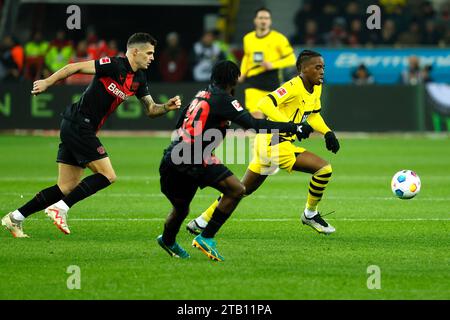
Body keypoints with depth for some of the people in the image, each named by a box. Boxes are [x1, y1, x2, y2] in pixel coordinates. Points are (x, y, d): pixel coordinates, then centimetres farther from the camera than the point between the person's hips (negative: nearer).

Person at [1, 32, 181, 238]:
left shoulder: (139, 79, 12)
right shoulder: (114, 65, -14)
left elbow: (151, 110, 17)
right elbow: (76, 67, -14)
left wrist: (168, 107, -2)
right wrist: (47, 82, -14)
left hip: (80, 129, 9)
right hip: (78, 125, -9)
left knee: (67, 188, 7)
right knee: (107, 175, -10)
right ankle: (60, 208, -9)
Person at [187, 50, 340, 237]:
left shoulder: (316, 88, 11)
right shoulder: (294, 87, -18)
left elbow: (313, 115, 27)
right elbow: (264, 104, -30)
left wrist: (327, 133, 9)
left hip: (267, 144, 10)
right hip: (275, 144, -10)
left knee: (242, 189, 17)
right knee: (324, 169, -13)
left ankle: (200, 223, 23)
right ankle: (310, 214, 6)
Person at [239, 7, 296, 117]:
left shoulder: (278, 38, -3)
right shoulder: (248, 38, 10)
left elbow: (291, 59, -3)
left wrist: (272, 65, -16)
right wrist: (242, 73, 12)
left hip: (272, 82, -2)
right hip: (253, 82, 2)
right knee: (255, 113, -16)